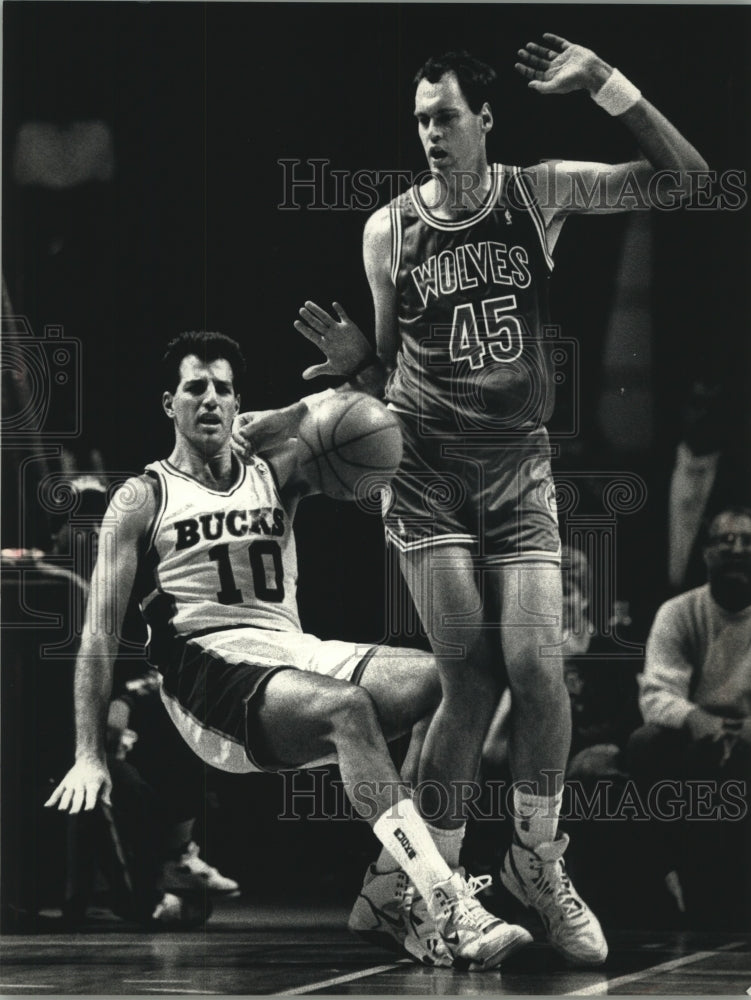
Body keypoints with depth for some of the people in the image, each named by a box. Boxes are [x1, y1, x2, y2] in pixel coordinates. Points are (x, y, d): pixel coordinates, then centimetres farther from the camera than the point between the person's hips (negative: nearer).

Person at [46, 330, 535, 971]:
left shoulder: (275, 479, 23)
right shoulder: (143, 501, 10)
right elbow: (99, 636, 4)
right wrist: (89, 756, -4)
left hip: (294, 652, 5)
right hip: (207, 670, -5)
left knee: (448, 682, -22)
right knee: (348, 707, -36)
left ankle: (392, 893, -28)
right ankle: (449, 911, -47)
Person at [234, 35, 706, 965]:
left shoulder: (538, 193, 0)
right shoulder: (389, 229, 1)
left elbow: (684, 174, -5)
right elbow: (391, 367, 10)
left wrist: (604, 83, -16)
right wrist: (353, 359, -13)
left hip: (519, 467, 1)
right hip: (428, 470, -1)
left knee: (535, 667, -12)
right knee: (469, 682, -9)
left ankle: (537, 864, 9)